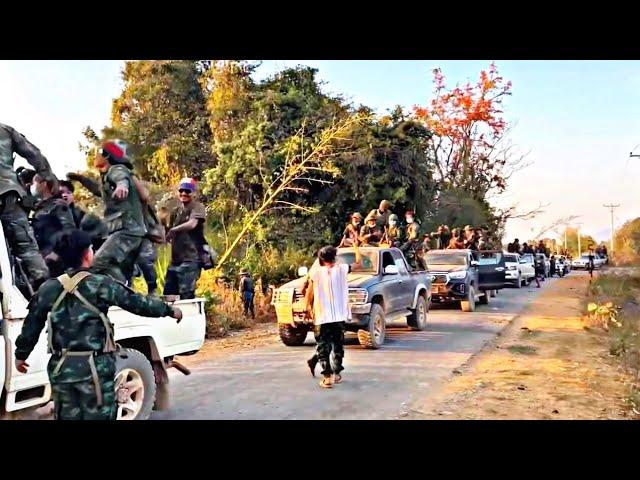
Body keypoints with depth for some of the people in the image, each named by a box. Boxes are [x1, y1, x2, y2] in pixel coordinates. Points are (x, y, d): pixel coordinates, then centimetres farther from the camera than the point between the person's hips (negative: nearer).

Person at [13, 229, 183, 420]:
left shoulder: (48, 288, 2)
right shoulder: (101, 284, -11)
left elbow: (31, 326, 10)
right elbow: (137, 303, -6)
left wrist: (21, 354, 25)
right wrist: (170, 310, 6)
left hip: (60, 366, 5)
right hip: (94, 366, -4)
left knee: (67, 416, 16)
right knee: (97, 415, 7)